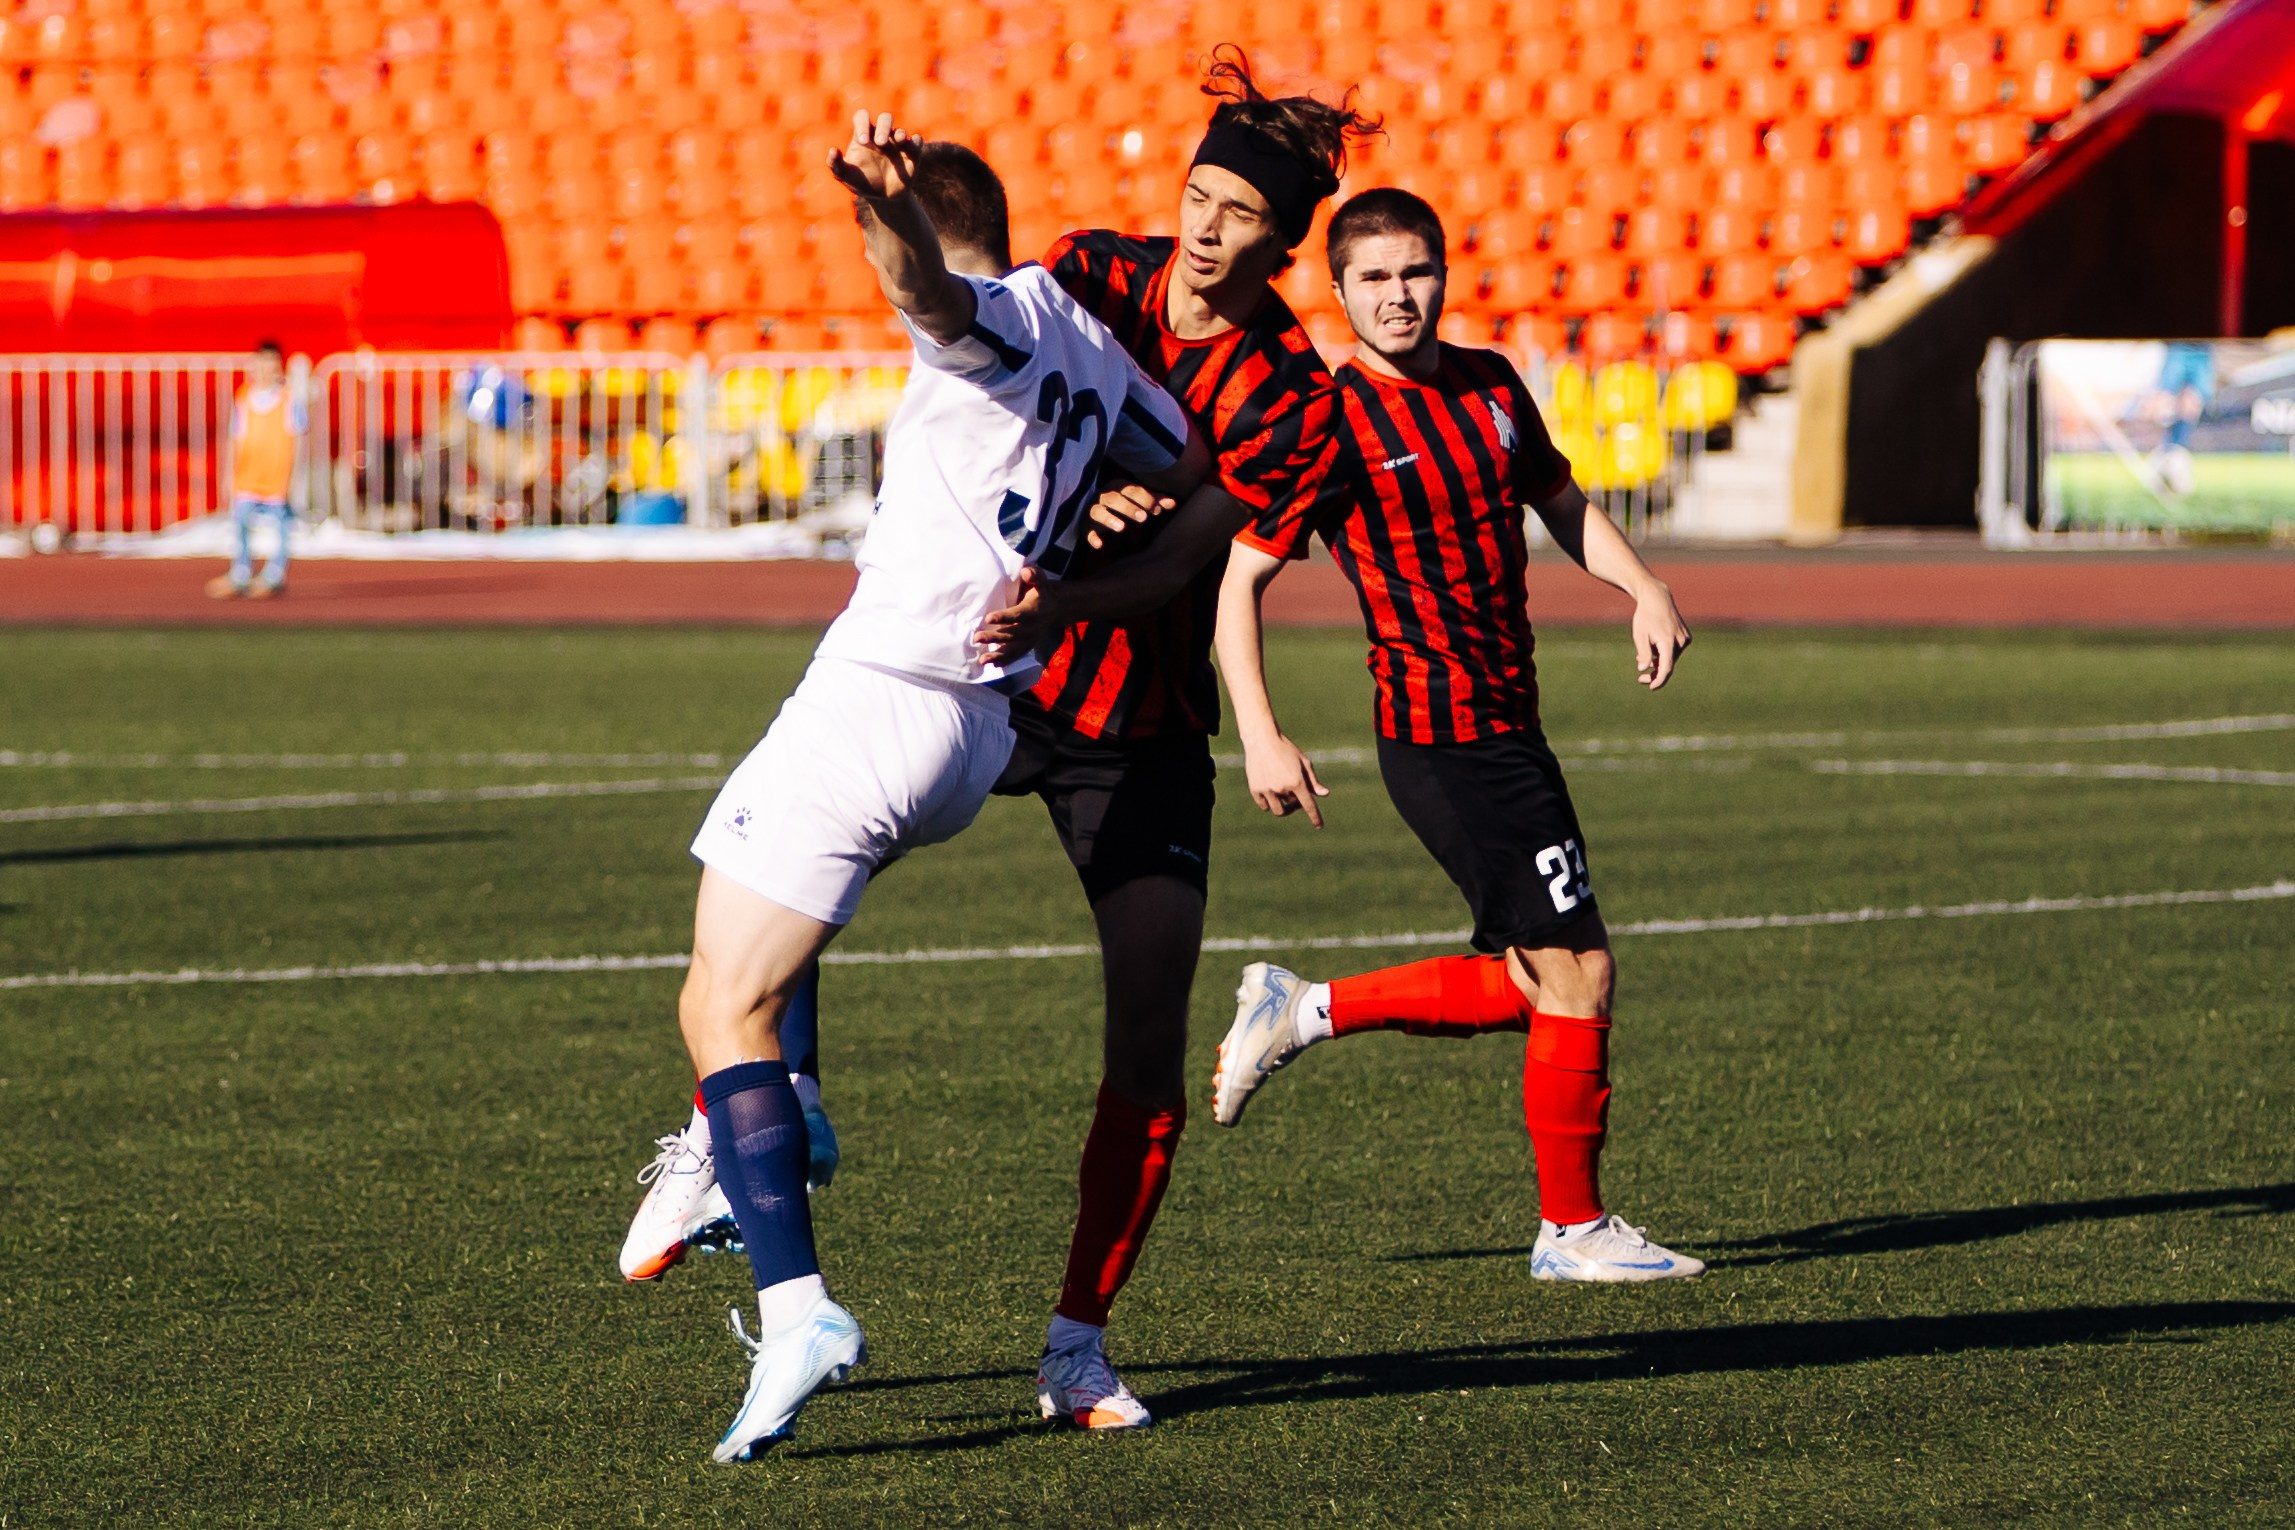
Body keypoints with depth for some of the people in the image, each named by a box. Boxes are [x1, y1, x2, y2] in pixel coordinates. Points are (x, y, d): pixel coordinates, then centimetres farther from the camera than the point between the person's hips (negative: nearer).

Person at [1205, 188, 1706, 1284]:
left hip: (1505, 729, 8)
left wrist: (1644, 588, 6)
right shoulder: (1332, 423, -12)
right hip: (1447, 736, -8)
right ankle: (1573, 1227, 6)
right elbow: (1239, 580, -10)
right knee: (1577, 970, -6)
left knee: (1530, 983, 14)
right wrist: (1261, 737, -19)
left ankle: (1300, 1012, 24)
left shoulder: (1490, 386, 9)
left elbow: (1560, 502, 24)